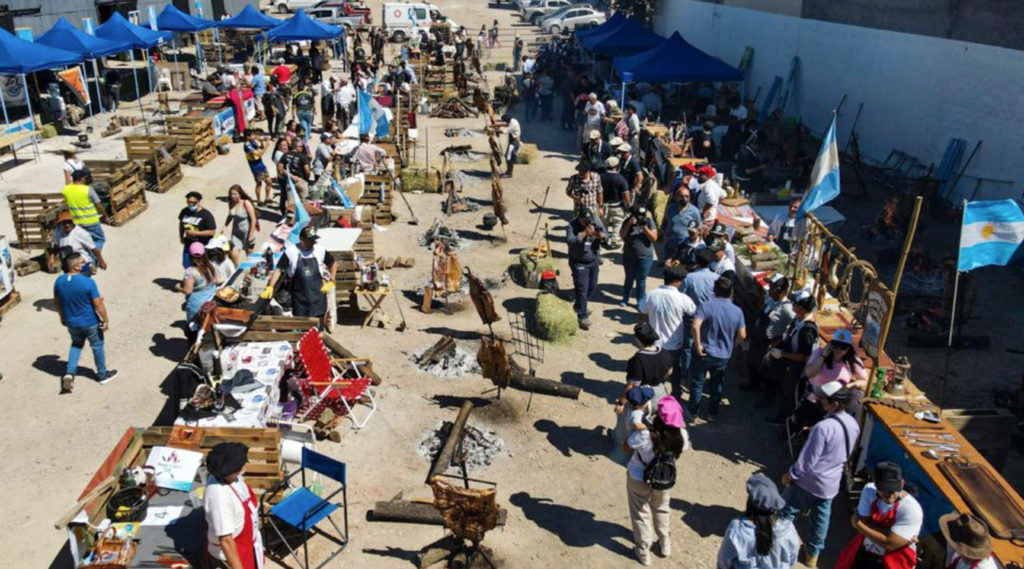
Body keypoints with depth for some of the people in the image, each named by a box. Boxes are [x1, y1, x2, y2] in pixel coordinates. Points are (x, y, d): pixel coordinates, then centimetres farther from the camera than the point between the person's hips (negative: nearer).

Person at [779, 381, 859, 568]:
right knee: (821, 518, 21)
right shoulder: (853, 424, -6)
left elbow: (807, 459, -23)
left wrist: (790, 475, -10)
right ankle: (812, 554, 35)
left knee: (787, 511, 13)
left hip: (809, 480, -7)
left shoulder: (823, 427, -31)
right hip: (831, 482, 7)